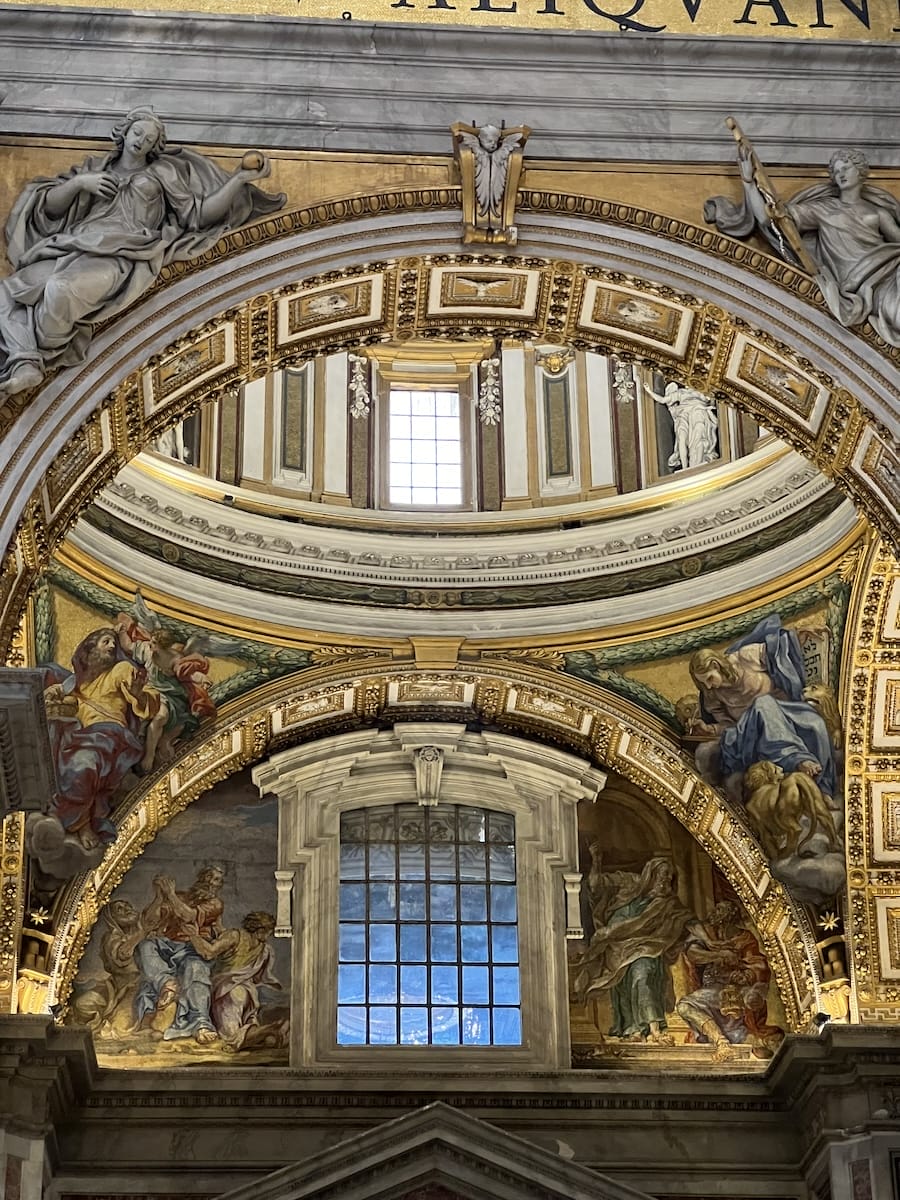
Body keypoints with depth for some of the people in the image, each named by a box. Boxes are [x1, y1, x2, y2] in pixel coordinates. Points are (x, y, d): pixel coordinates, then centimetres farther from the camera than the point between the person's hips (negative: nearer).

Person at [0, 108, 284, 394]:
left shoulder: (161, 172, 22)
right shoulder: (95, 168, 29)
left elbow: (199, 214, 14)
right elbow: (50, 205, 23)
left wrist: (239, 179, 7)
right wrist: (78, 183, 5)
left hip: (125, 253, -4)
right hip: (79, 245, 4)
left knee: (61, 289, -38)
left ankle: (30, 356, -19)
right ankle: (27, 364, -38)